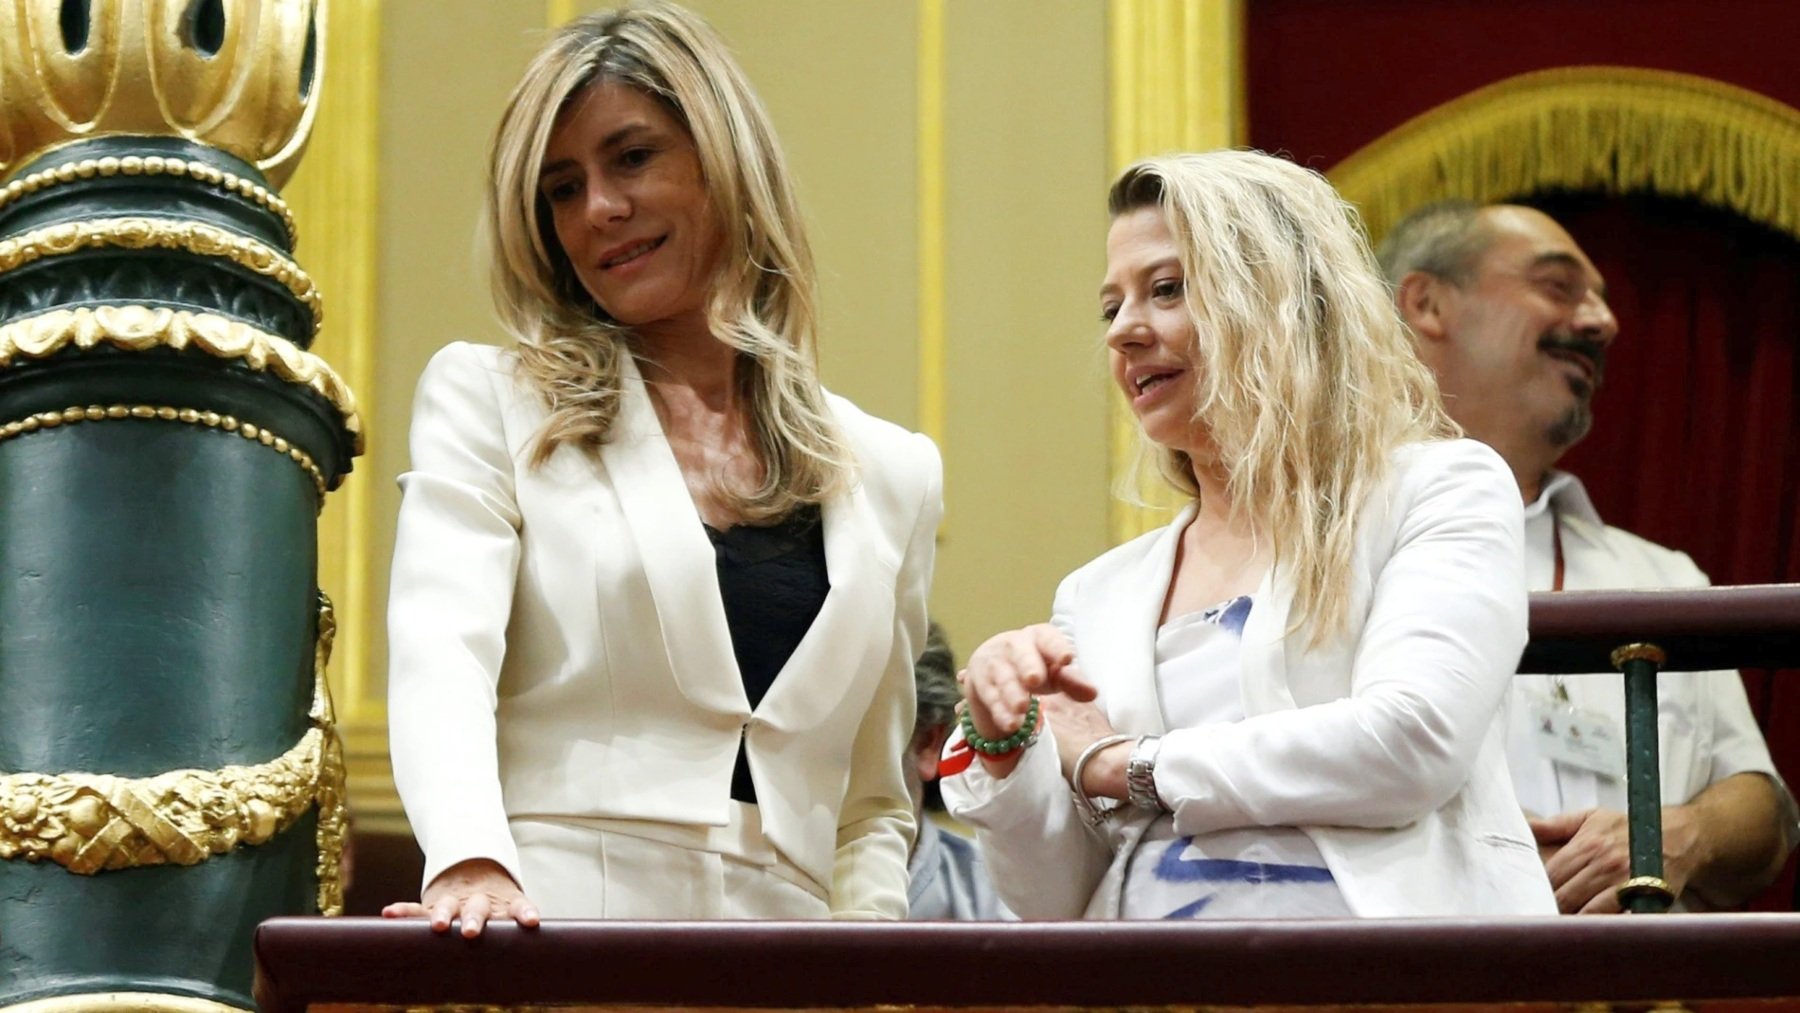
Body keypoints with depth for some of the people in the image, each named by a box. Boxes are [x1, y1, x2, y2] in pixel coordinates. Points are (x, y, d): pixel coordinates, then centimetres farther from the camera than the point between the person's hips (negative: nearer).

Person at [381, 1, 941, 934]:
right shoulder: (486, 404, 11)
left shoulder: (891, 476, 19)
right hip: (546, 926, -3)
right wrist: (471, 862, -23)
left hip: (772, 953, 3)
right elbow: (441, 654, -5)